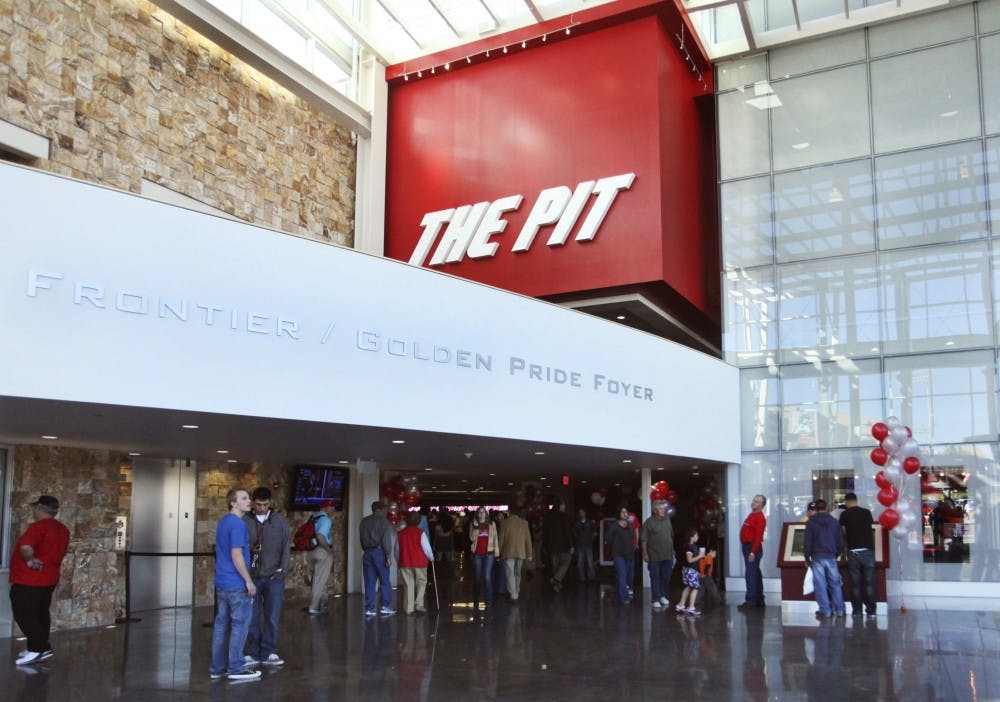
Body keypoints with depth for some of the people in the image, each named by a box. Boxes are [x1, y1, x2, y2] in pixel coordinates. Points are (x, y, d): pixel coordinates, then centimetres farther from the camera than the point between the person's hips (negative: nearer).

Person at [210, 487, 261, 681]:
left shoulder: (222, 522, 13)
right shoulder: (238, 524, -17)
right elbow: (236, 556, -21)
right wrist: (249, 581, -16)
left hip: (221, 583, 9)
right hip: (237, 585, -9)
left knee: (221, 624, 12)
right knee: (240, 625, -1)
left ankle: (217, 667, 17)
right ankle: (236, 668, 2)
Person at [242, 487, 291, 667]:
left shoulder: (281, 522, 4)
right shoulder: (244, 521, 0)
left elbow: (286, 548, 5)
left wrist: (282, 570, -4)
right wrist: (249, 549, -17)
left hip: (273, 578, 1)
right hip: (251, 577, 0)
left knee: (272, 617, 2)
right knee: (252, 617, 5)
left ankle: (269, 652, 12)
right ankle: (253, 653, 16)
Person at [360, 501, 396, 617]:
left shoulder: (364, 521, 14)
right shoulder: (383, 521, -4)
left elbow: (362, 538, 12)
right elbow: (386, 539, -11)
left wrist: (366, 550, 14)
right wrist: (388, 555, -11)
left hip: (367, 553, 5)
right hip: (379, 552, -5)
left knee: (369, 582, 5)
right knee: (385, 581, 2)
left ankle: (369, 608, 3)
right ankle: (385, 607, -1)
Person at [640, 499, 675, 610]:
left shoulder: (667, 520, 7)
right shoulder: (649, 522, -9)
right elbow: (644, 539, -8)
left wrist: (672, 550, 17)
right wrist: (645, 553, -10)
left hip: (667, 555, 5)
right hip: (654, 556, -5)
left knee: (666, 577, 11)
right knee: (655, 578, 2)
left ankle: (662, 596, 29)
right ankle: (656, 600, 10)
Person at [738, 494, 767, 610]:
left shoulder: (760, 517, -15)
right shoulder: (752, 515, 16)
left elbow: (758, 537, -21)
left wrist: (753, 552, -25)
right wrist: (749, 550, 17)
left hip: (753, 548, -10)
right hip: (747, 546, 10)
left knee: (751, 575, -11)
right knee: (755, 574, 14)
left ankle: (751, 601, -9)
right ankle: (759, 600, 21)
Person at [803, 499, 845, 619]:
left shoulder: (811, 523, -2)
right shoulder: (835, 522, 6)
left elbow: (808, 543, -3)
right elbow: (840, 542, 8)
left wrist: (807, 558, 7)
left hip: (817, 558, -3)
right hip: (831, 557, 3)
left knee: (820, 585, -1)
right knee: (835, 583, 10)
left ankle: (825, 611, -3)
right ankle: (839, 610, 10)